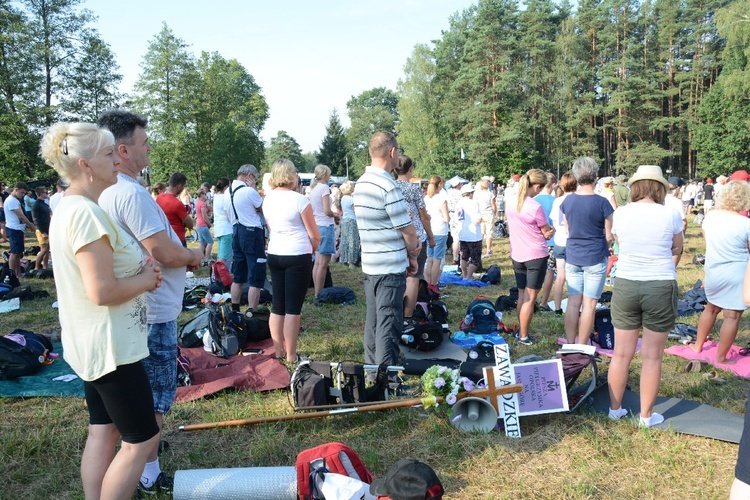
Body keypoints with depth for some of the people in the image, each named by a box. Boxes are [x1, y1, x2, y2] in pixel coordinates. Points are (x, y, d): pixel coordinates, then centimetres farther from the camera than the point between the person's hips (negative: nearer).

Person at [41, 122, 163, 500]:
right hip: (110, 346, -10)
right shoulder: (86, 213, -23)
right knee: (142, 438, 3)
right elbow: (103, 292, -28)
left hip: (92, 344, 10)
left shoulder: (68, 207, 9)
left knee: (101, 432, 18)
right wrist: (145, 280, -10)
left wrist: (140, 272, 3)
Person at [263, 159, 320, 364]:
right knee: (293, 308, 0)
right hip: (298, 256, -6)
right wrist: (311, 250, 10)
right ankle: (291, 355, 6)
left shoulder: (267, 199, 5)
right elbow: (315, 235, -6)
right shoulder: (299, 200, -12)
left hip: (274, 254, 6)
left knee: (277, 306, 12)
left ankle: (278, 351, 22)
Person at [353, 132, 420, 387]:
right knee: (389, 325, -2)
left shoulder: (361, 183, 10)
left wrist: (409, 244, 6)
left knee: (373, 320, 17)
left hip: (369, 264, 9)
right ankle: (387, 381, 6)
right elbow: (409, 232, -15)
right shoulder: (388, 187, -18)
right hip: (391, 267, -9)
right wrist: (412, 254, 3)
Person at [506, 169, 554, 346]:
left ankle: (521, 330, 27)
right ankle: (523, 336, 9)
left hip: (517, 255, 7)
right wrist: (551, 231, 11)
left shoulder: (511, 202, 2)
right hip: (536, 256, -7)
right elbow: (548, 233, -11)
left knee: (522, 295, 19)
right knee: (530, 298, 2)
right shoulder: (535, 207, -19)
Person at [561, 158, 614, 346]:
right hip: (595, 259, -4)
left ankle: (570, 345, 14)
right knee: (589, 304, 3)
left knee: (573, 302, 9)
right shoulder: (602, 203, -12)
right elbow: (609, 236, -5)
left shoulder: (568, 200, 1)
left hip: (572, 257, 4)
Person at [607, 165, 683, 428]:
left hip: (626, 285, 2)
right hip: (661, 287, -2)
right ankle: (646, 416, 21)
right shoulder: (670, 214, -8)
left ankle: (615, 409, 26)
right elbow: (677, 248, 8)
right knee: (652, 357, 9)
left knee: (621, 354, 13)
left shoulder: (620, 213, -4)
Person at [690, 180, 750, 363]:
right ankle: (720, 358, 11)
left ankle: (698, 345, 35)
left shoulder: (710, 216, -2)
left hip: (713, 272, 6)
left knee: (711, 308, 24)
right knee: (732, 316, 4)